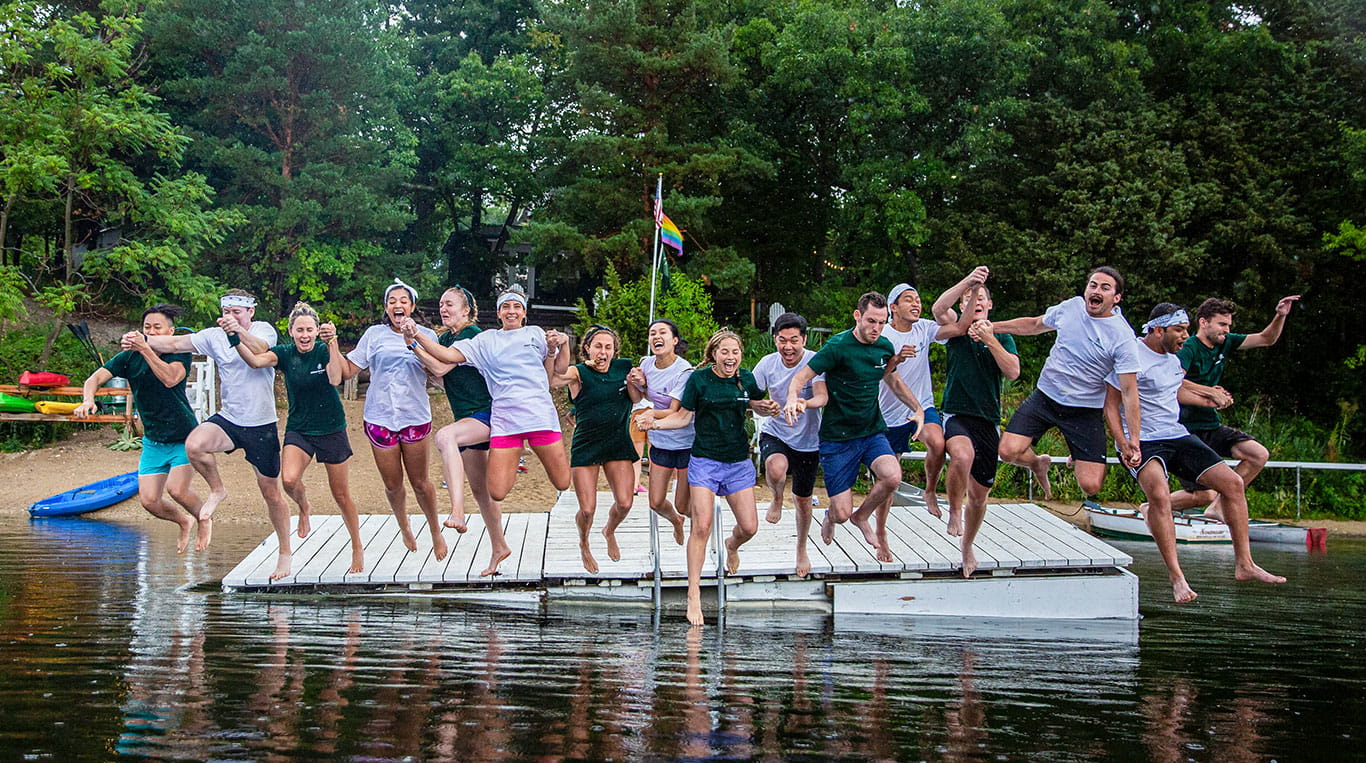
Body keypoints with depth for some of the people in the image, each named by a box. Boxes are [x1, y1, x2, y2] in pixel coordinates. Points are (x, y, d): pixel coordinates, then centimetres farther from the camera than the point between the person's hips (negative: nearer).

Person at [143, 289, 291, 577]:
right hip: (228, 419, 3)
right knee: (194, 445, -29)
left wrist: (239, 331, -47)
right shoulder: (214, 336, 4)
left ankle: (285, 554, 24)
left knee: (271, 493, 5)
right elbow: (176, 344, -3)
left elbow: (259, 350, -28)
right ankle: (217, 491, 1)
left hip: (262, 425, -3)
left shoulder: (264, 330, -6)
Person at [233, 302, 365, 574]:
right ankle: (304, 507, 8)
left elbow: (335, 378, -27)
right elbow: (255, 360, -23)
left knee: (341, 496, 6)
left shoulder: (325, 350, -8)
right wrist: (236, 339, -39)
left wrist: (332, 343, -34)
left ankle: (358, 550, 24)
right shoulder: (285, 354, -4)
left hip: (331, 429, -1)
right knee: (289, 479, -27)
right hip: (298, 429, 1)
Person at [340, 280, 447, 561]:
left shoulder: (426, 335, 2)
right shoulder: (374, 334, 3)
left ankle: (436, 532, 25)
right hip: (379, 418, 1)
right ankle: (404, 527, 36)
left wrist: (414, 339, -24)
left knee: (420, 482, 4)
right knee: (392, 485, 9)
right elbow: (347, 370, 5)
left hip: (415, 417, -1)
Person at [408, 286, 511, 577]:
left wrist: (414, 343, -16)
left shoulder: (471, 335, -12)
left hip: (486, 415, -10)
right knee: (479, 489, 13)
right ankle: (499, 548, 27)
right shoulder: (445, 338, 14)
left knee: (445, 436, -37)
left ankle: (458, 513, -47)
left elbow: (441, 368, -20)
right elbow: (441, 378, 20)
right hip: (468, 420, 10)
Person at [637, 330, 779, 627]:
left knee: (749, 527, 1)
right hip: (705, 461, -3)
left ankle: (731, 545, 41)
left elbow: (759, 406, 20)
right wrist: (655, 422, -15)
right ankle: (693, 596, -9)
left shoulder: (746, 379, 3)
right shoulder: (699, 379, -6)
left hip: (739, 463, 3)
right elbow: (684, 416, 0)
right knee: (701, 526, -14)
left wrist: (770, 409, -3)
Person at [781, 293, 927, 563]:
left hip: (872, 432, 4)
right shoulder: (838, 347, -15)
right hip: (837, 437, -4)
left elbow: (894, 381, 23)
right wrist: (793, 398, -38)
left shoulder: (885, 347, 3)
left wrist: (918, 408, 9)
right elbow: (800, 378, -16)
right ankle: (831, 516, 35)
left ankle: (863, 516, 6)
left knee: (892, 477, -27)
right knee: (842, 514, -7)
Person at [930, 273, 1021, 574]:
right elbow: (938, 308, -16)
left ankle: (967, 546, 30)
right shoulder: (957, 329, 6)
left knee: (979, 493, 8)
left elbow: (1013, 372, -5)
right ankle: (954, 511, -14)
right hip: (956, 414, -3)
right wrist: (966, 282, -24)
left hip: (988, 420, 3)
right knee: (963, 454, -37)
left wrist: (990, 340, -14)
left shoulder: (1002, 336, 11)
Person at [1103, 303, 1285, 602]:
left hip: (1178, 435, 8)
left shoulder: (1172, 358, 13)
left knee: (1232, 482, -1)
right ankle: (1176, 577, -30)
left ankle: (1244, 564, 8)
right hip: (1142, 442, -8)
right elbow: (1110, 404, -12)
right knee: (1159, 493, -35)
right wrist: (1125, 447, -21)